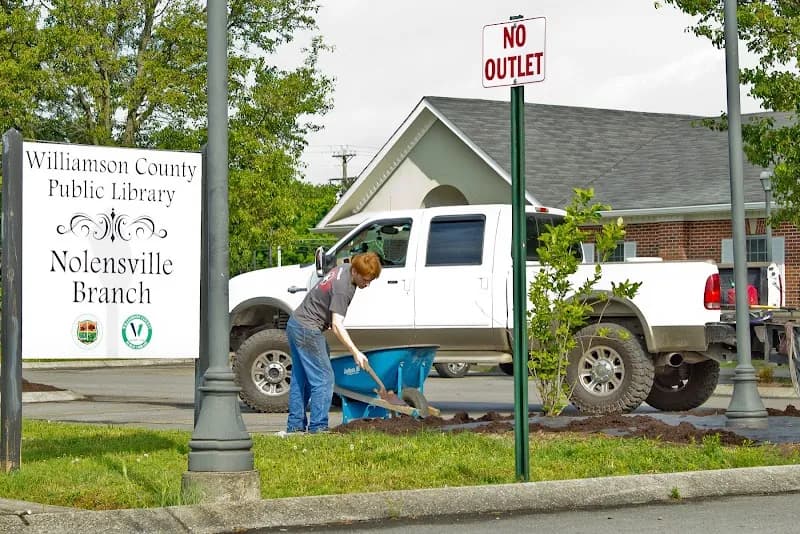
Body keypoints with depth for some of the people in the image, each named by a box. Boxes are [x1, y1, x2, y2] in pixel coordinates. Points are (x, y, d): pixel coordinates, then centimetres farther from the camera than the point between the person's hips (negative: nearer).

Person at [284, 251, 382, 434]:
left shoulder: (344, 268, 6)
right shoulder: (343, 288, -23)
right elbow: (337, 325, -28)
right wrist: (355, 352, -31)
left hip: (295, 323, 10)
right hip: (308, 330, -10)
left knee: (300, 378, 12)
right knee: (323, 378, -8)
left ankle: (295, 425, 15)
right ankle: (318, 426, -8)